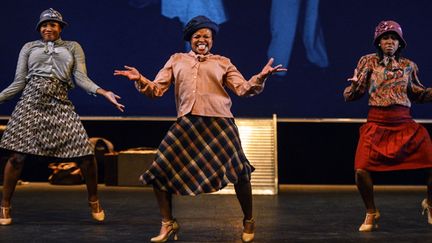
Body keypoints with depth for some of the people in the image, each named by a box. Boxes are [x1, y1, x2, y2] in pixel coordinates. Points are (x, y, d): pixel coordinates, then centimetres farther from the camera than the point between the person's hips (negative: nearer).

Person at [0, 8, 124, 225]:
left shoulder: (73, 47, 17)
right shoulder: (29, 47, 17)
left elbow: (81, 78, 6)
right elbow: (19, 82, 13)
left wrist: (103, 92, -10)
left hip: (60, 104, 0)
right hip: (31, 101, 0)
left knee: (86, 154, -9)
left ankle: (93, 200, 13)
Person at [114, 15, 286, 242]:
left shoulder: (222, 62, 13)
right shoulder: (177, 60, 16)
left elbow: (244, 89, 5)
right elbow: (157, 89, 9)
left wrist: (260, 77, -13)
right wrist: (140, 79, -9)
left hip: (218, 123, -1)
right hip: (186, 124, 1)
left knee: (238, 172, -1)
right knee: (159, 171, -4)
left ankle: (248, 221, 22)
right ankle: (168, 223, 13)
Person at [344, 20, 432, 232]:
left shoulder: (408, 66, 11)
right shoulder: (369, 62, 4)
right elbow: (351, 95, 4)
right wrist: (355, 84, -18)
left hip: (404, 123, 2)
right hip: (377, 123, -2)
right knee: (361, 170, -18)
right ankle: (371, 213, 9)